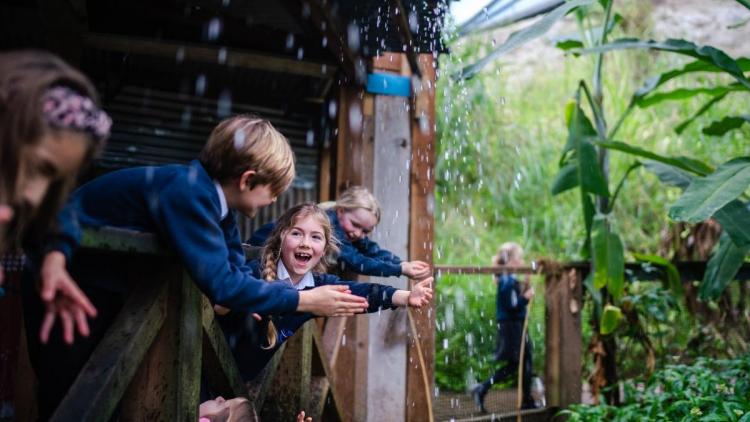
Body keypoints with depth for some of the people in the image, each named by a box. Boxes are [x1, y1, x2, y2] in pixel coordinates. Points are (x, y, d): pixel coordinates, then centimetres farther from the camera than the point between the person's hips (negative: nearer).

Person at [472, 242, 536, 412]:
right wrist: (526, 297, -14)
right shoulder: (507, 281, -17)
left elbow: (515, 301, 10)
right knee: (513, 365, -3)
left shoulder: (510, 279, 11)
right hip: (511, 326, -10)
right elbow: (512, 306, -22)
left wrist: (524, 288, 4)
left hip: (516, 326, 10)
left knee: (525, 361, 13)